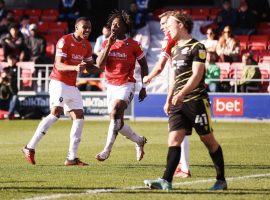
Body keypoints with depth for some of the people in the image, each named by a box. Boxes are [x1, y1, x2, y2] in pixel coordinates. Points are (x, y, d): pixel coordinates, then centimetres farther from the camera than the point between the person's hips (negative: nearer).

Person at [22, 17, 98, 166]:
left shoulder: (87, 46, 11)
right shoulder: (64, 41, -12)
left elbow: (89, 68, 20)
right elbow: (58, 65, -20)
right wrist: (75, 67, -37)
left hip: (72, 86, 8)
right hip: (59, 82, -8)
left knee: (79, 117, 1)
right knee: (57, 112, -25)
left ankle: (71, 158, 4)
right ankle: (30, 148, -22)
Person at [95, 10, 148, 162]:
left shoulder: (133, 45, -5)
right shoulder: (107, 43, 5)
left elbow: (143, 65, 6)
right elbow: (100, 65, -5)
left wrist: (144, 88, 3)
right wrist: (109, 45, -13)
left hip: (127, 85, -6)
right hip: (111, 85, 6)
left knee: (115, 112, -26)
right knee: (117, 122, 8)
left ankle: (107, 150, -22)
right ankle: (139, 140, 31)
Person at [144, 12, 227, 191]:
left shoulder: (196, 47, -7)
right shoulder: (175, 50, 17)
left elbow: (197, 75, -16)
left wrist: (181, 94, -25)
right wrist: (169, 100, 21)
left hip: (196, 100, -7)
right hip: (178, 103, 7)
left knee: (208, 139, 1)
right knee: (174, 139, -7)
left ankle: (221, 180, 12)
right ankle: (166, 181, -15)